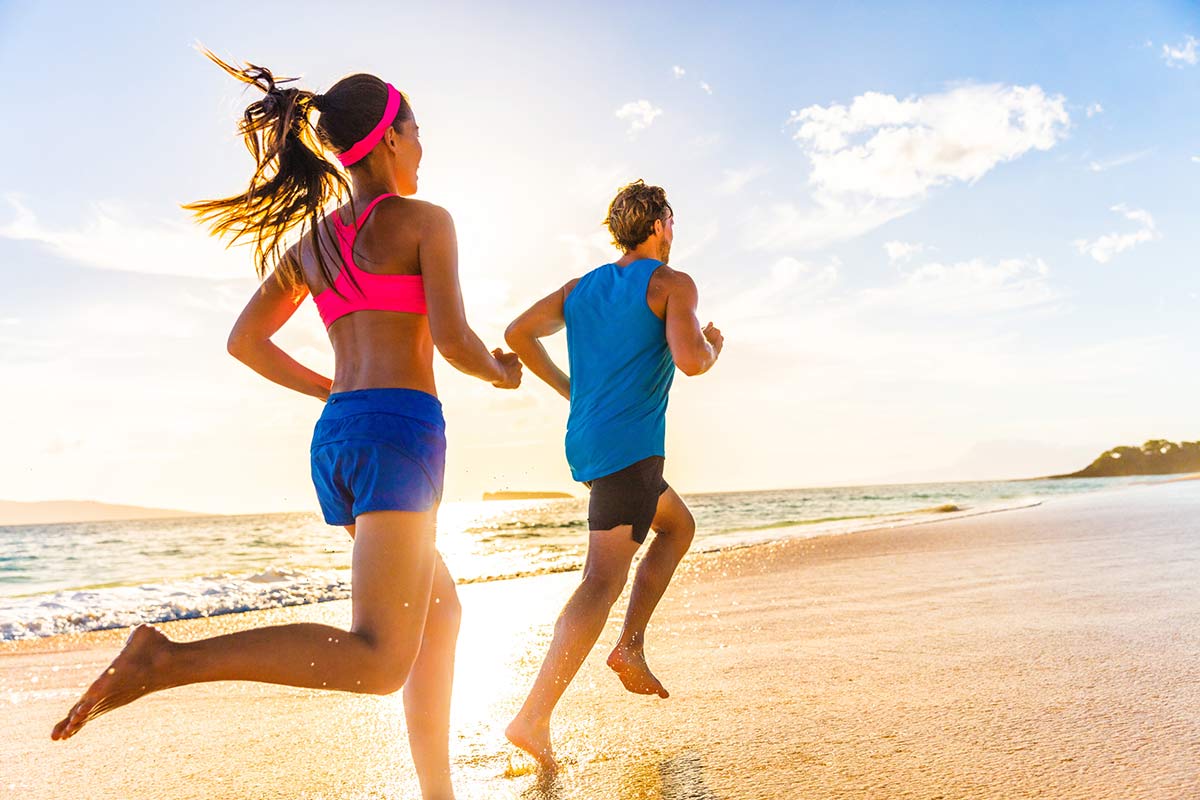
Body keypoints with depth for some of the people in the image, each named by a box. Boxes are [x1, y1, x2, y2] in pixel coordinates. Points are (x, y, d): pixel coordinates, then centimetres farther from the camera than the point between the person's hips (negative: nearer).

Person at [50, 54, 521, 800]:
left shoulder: (308, 242, 18)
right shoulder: (425, 221, -1)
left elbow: (245, 341, 18)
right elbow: (454, 341, -11)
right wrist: (501, 372, 11)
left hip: (336, 438, 9)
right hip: (400, 431, -8)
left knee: (441, 612, 21)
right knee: (378, 662, -12)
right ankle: (166, 661, -22)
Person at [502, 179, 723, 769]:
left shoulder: (581, 287, 18)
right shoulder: (673, 283, -2)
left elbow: (518, 334, 11)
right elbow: (689, 360, -18)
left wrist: (568, 388, 19)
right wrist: (713, 346, 5)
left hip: (584, 443, 8)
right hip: (630, 444, -8)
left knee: (679, 525, 23)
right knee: (604, 579, -8)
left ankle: (630, 644, 14)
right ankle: (533, 719, -13)